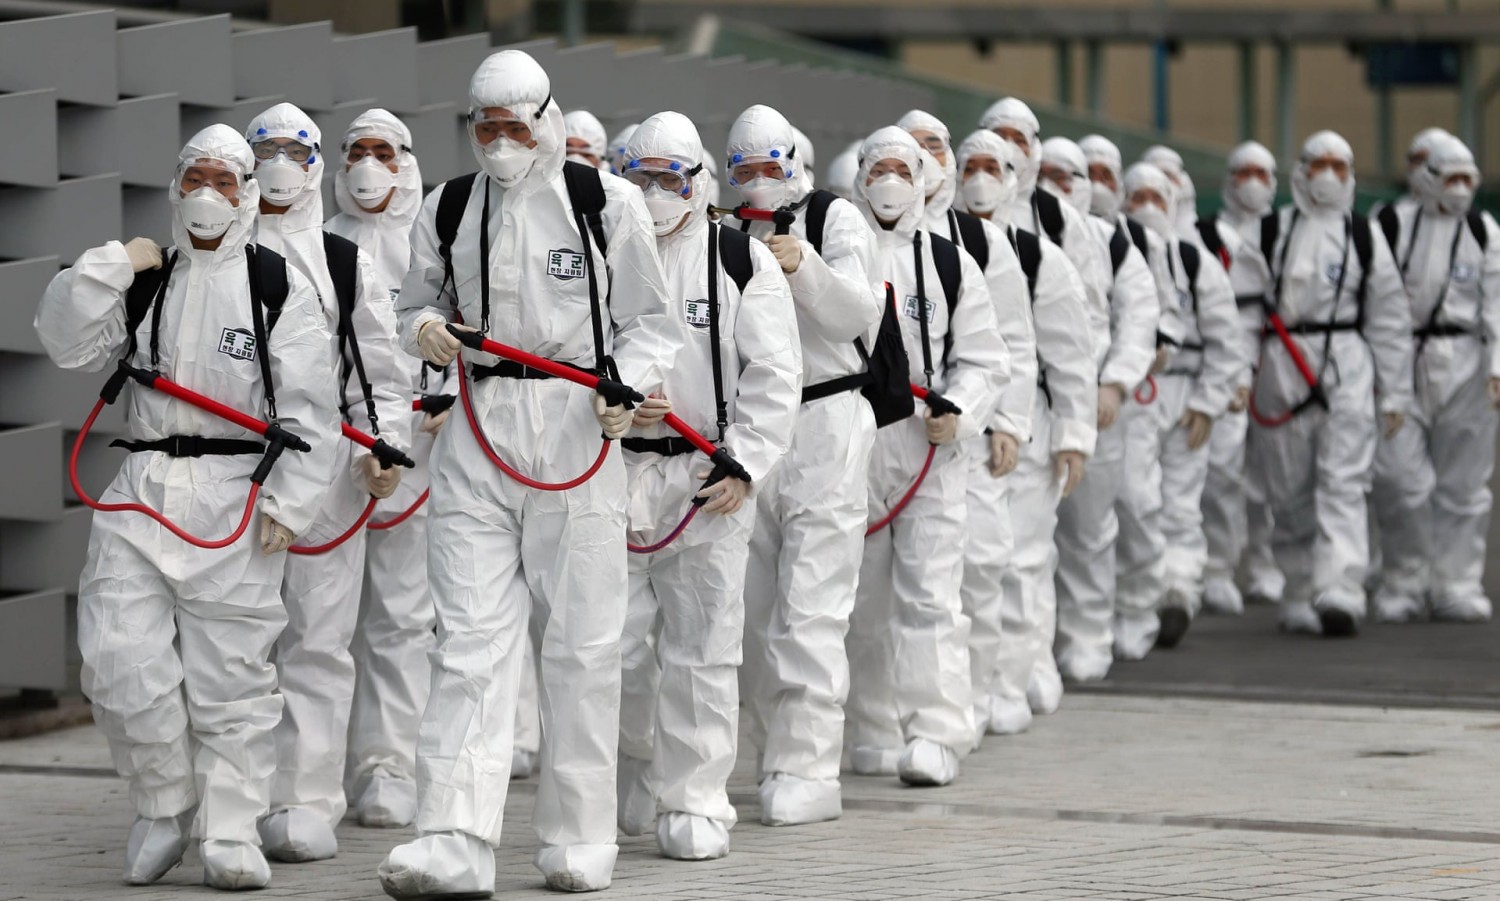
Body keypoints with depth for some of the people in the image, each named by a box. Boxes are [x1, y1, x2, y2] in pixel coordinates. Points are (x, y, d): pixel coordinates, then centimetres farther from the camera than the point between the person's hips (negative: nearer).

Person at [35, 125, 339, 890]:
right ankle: (163, 808, 13)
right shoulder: (143, 281, 15)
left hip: (236, 503, -3)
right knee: (120, 660, -7)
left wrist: (288, 502, -9)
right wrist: (109, 268, -4)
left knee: (229, 673, -2)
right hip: (143, 493, 3)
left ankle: (231, 837, 5)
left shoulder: (279, 284, 3)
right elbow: (67, 344, 5)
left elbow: (310, 409, -1)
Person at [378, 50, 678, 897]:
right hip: (477, 431, 2)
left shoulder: (606, 201, 0)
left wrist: (626, 387, -14)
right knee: (472, 639, -5)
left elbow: (648, 320, 4)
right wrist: (426, 328, -3)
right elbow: (422, 301, 20)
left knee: (582, 640, 3)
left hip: (578, 430, -2)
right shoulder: (447, 209, 9)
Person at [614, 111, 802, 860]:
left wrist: (743, 465, -9)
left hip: (710, 478, -1)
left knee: (701, 649, 0)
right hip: (617, 473, 2)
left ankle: (695, 802, 7)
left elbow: (774, 375, -1)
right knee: (615, 642, 3)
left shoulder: (741, 260, 1)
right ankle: (634, 769, 27)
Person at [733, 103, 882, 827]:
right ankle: (774, 755, 15)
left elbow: (858, 314, -16)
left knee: (809, 608, -11)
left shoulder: (835, 219, -1)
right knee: (751, 608, 6)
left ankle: (810, 770, -12)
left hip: (826, 427, -5)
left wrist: (804, 267, -31)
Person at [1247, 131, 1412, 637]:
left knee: (1343, 484, -14)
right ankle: (1301, 593, 15)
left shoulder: (1364, 237, 10)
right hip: (1281, 367, 1)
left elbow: (1390, 318, 11)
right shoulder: (1270, 232, 11)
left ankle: (1340, 592, -24)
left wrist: (1395, 394, 8)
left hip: (1347, 366, -1)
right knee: (1289, 491, 5)